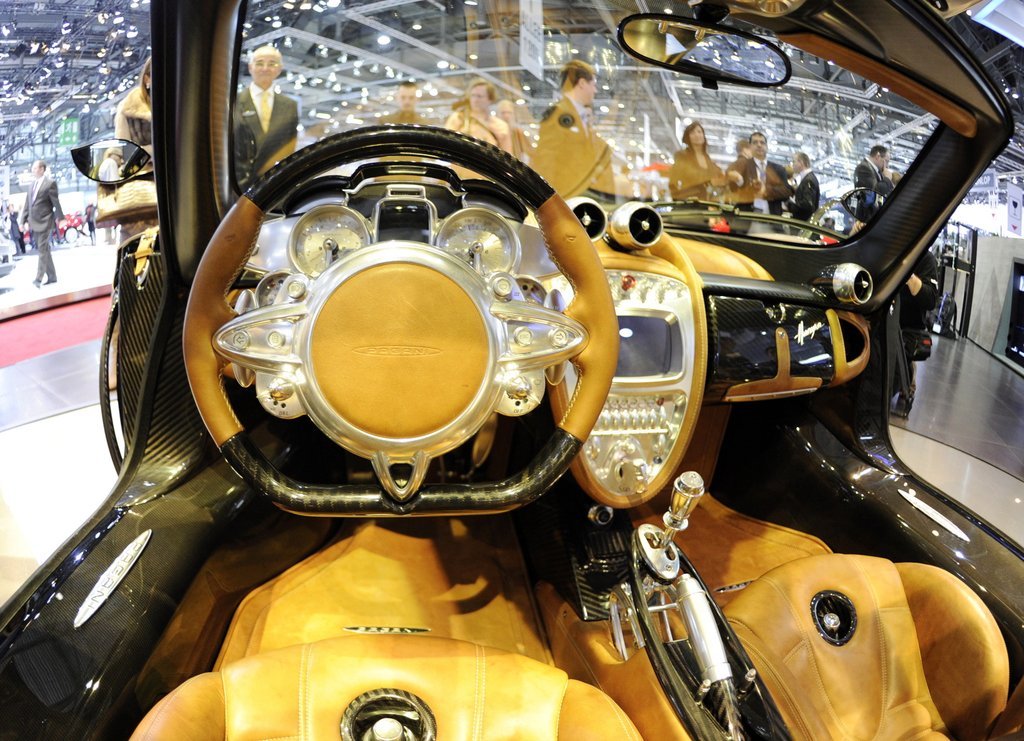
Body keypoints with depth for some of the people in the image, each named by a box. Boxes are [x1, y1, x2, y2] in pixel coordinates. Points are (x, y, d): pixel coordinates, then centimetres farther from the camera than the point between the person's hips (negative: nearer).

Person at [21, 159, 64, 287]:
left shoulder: (50, 183, -6)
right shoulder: (32, 184, 13)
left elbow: (56, 202, -8)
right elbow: (27, 203, 15)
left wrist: (59, 217, -9)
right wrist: (25, 219, 13)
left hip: (44, 221, -7)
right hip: (34, 222, 7)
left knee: (43, 250, -8)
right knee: (44, 250, 11)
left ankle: (39, 279, -9)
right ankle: (52, 277, 17)